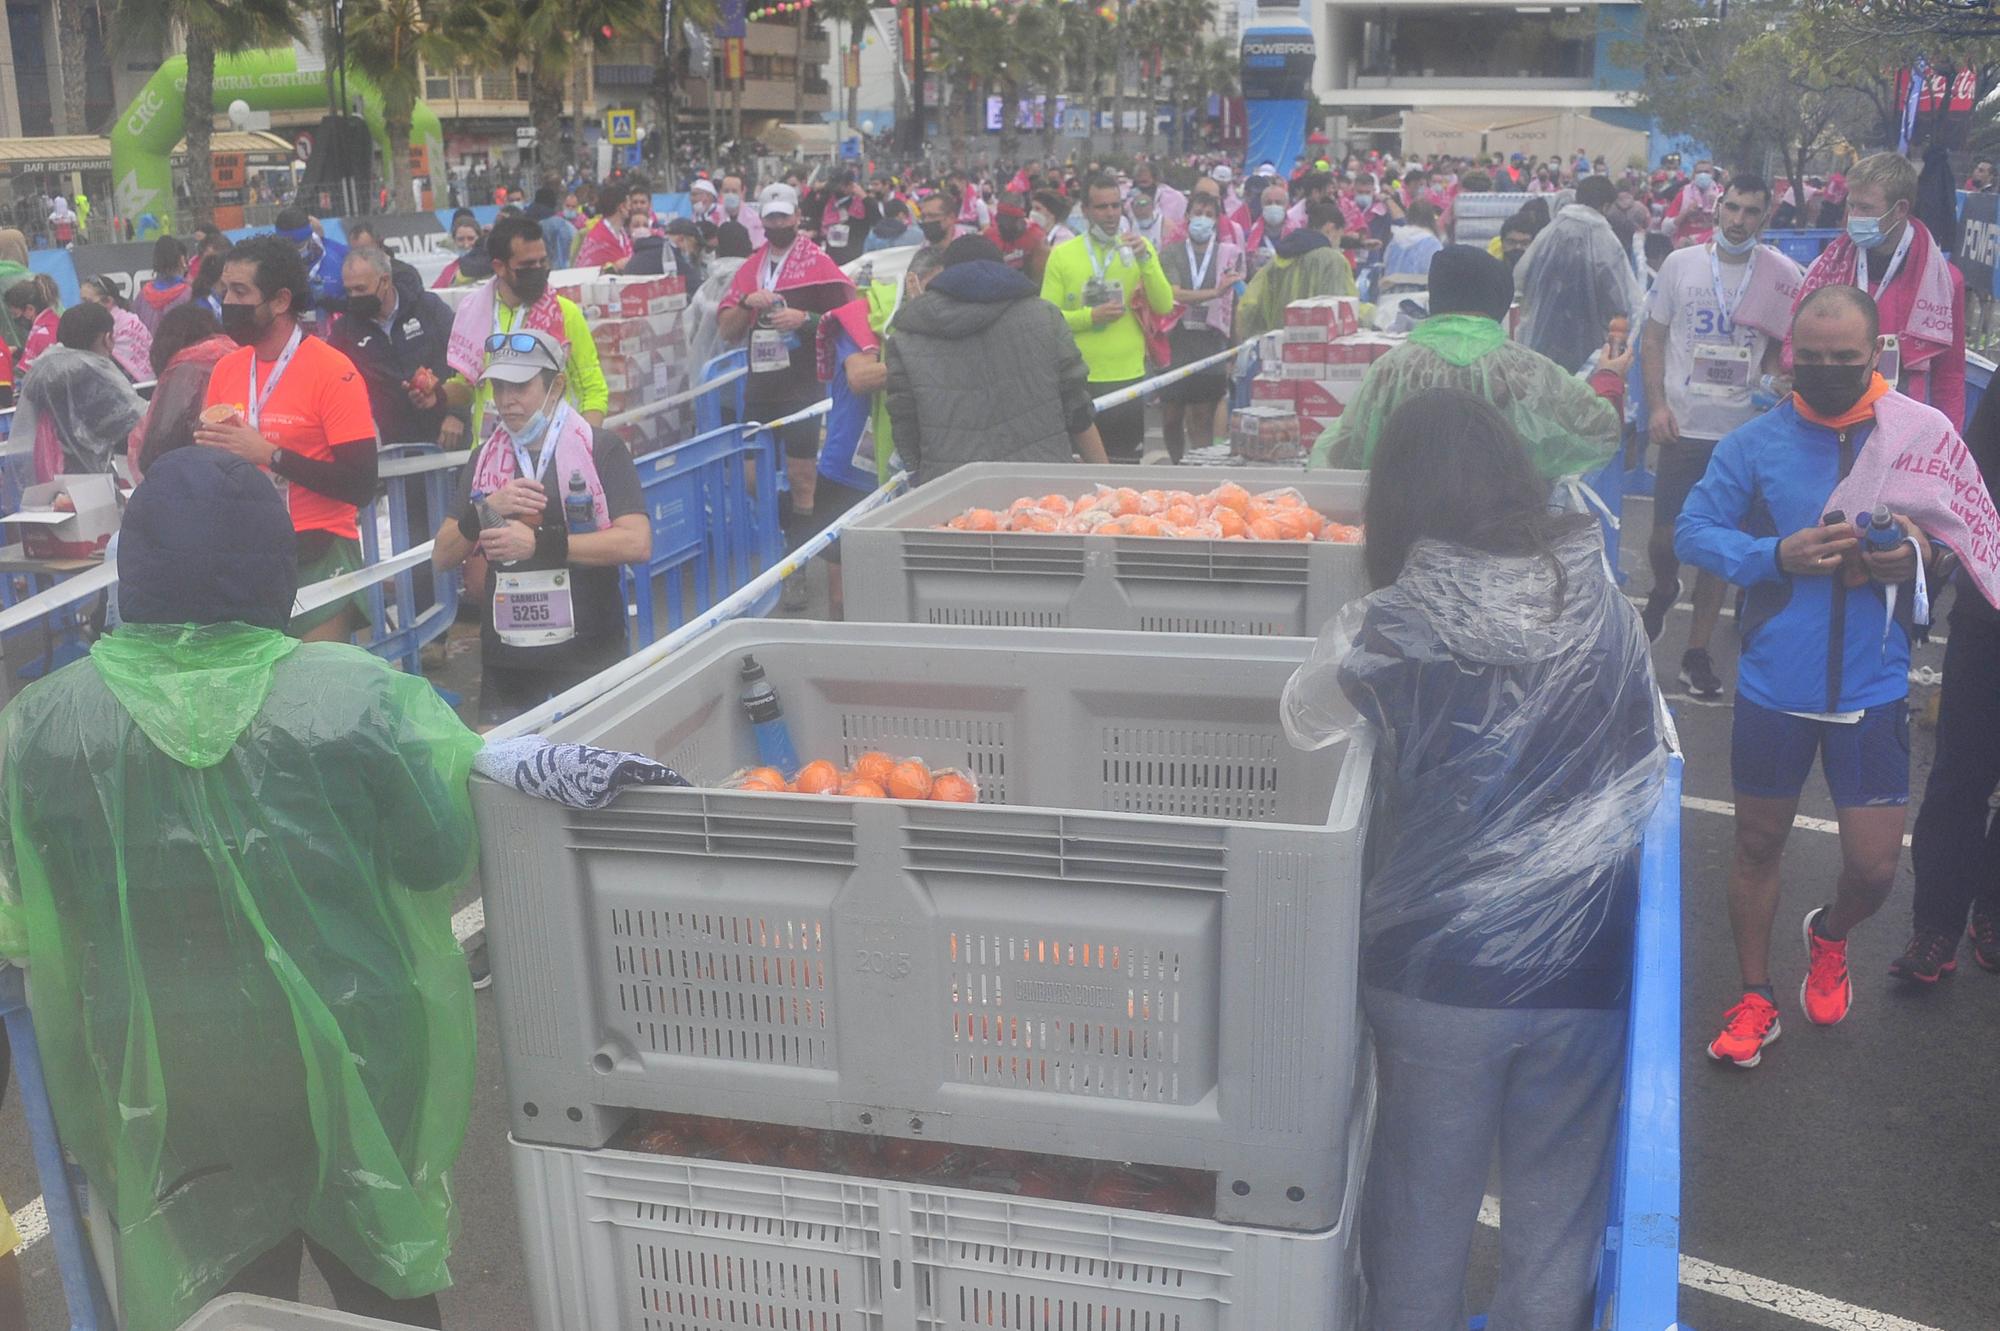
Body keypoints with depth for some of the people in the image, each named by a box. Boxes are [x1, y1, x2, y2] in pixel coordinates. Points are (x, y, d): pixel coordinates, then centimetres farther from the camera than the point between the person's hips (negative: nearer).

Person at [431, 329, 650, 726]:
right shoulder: (485, 459, 11)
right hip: (505, 660, 4)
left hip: (587, 652, -4)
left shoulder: (601, 449, -4)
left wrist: (540, 543, -19)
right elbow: (442, 557, 9)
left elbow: (637, 544, -16)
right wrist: (484, 510, -10)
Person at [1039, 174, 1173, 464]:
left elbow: (1164, 306, -3)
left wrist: (1145, 259, -14)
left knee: (1126, 463, 7)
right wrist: (1091, 316, -16)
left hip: (1128, 377, 1)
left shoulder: (1139, 247, 6)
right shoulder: (1062, 254, 0)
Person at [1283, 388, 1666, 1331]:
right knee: (1557, 1217, 18)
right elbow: (1652, 765, 8)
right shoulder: (1606, 607, -5)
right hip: (1585, 970, 2)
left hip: (1435, 970, -2)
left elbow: (1301, 723, 5)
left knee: (1424, 1208, 17)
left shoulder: (1390, 628, -14)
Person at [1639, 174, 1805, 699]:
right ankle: (1663, 592, 37)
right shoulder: (1681, 263, 3)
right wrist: (1656, 406, -4)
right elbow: (1652, 340, 6)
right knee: (1665, 534, 1)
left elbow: (1791, 348, 9)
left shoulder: (1784, 275, 1)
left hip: (1744, 429, 0)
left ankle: (1697, 651, 15)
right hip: (1683, 425, 0)